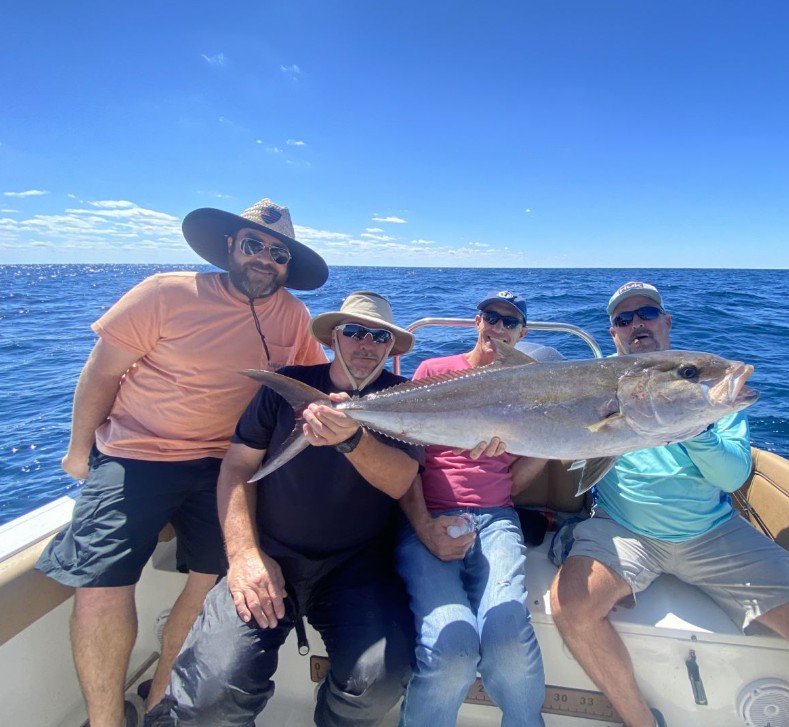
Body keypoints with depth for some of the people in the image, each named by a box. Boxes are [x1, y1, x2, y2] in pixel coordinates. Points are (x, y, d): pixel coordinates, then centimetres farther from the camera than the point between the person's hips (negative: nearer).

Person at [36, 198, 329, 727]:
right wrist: (80, 450, 5)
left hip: (222, 464, 3)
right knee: (102, 586, -11)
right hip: (135, 456, -2)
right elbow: (102, 372, -2)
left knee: (222, 576, -10)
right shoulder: (167, 294, -10)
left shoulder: (293, 316, 0)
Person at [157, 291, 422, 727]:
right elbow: (237, 466, 3)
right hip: (270, 558, 0)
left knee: (381, 679, -23)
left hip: (357, 566, 1)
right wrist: (244, 552, -9)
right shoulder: (287, 384, 5)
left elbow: (399, 481, -11)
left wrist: (353, 439, -31)